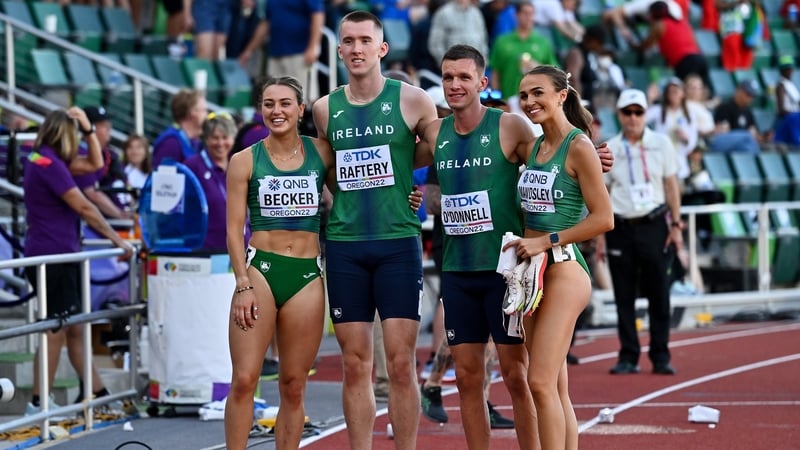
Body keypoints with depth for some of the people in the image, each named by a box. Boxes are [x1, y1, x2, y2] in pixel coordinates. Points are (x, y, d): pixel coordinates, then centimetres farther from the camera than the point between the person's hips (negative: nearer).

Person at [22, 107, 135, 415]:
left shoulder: (49, 161, 15)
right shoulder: (48, 163, -14)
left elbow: (94, 164, 23)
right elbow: (84, 208, -14)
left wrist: (88, 129, 12)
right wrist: (118, 241, -10)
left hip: (60, 256, 10)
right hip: (52, 256, -10)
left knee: (74, 329, 12)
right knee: (57, 330, -7)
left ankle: (99, 395, 16)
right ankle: (38, 404, -3)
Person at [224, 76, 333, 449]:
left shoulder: (322, 153, 7)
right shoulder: (245, 161, 2)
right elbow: (234, 229, 1)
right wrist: (243, 285, -8)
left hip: (308, 275, 2)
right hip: (260, 269, -2)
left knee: (294, 385, 5)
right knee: (244, 380, -8)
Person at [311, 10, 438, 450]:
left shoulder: (411, 100, 0)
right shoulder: (325, 109, 8)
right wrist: (339, 205, 9)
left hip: (398, 243, -3)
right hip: (344, 245, 3)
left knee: (401, 363, -5)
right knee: (355, 365, 3)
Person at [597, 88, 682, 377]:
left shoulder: (661, 144, 5)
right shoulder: (608, 150, 4)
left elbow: (671, 185, 8)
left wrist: (676, 224, 2)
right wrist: (600, 234, 2)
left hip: (654, 225, 0)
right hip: (621, 228, 0)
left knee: (658, 294, 0)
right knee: (624, 296, 2)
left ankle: (660, 356, 7)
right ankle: (628, 357, 9)